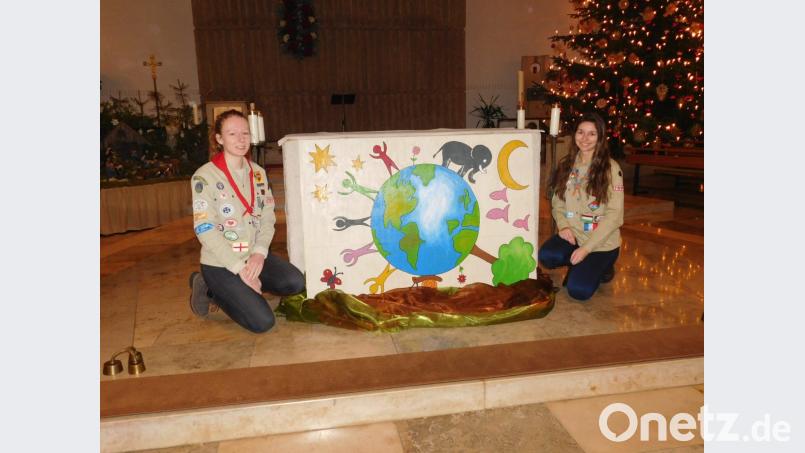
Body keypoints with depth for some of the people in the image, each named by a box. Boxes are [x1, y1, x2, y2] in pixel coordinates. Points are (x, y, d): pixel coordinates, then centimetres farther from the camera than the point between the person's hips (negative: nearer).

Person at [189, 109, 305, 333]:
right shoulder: (204, 177, -14)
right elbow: (205, 231, -17)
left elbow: (267, 217, 4)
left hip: (254, 256, 6)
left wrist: (259, 252, -14)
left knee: (295, 283, -16)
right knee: (262, 322, -15)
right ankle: (209, 289, 8)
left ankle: (240, 290, 7)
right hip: (220, 263, -6)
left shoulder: (258, 173, 6)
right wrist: (239, 268, -19)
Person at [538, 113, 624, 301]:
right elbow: (557, 202, 7)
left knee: (578, 290, -19)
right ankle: (580, 266, 6)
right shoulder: (566, 165, 5)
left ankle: (602, 266, 14)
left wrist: (587, 248, -19)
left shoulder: (611, 168, -11)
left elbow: (614, 214, -14)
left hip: (602, 243, -4)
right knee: (546, 256, -28)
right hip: (572, 236, 4)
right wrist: (563, 226, -14)